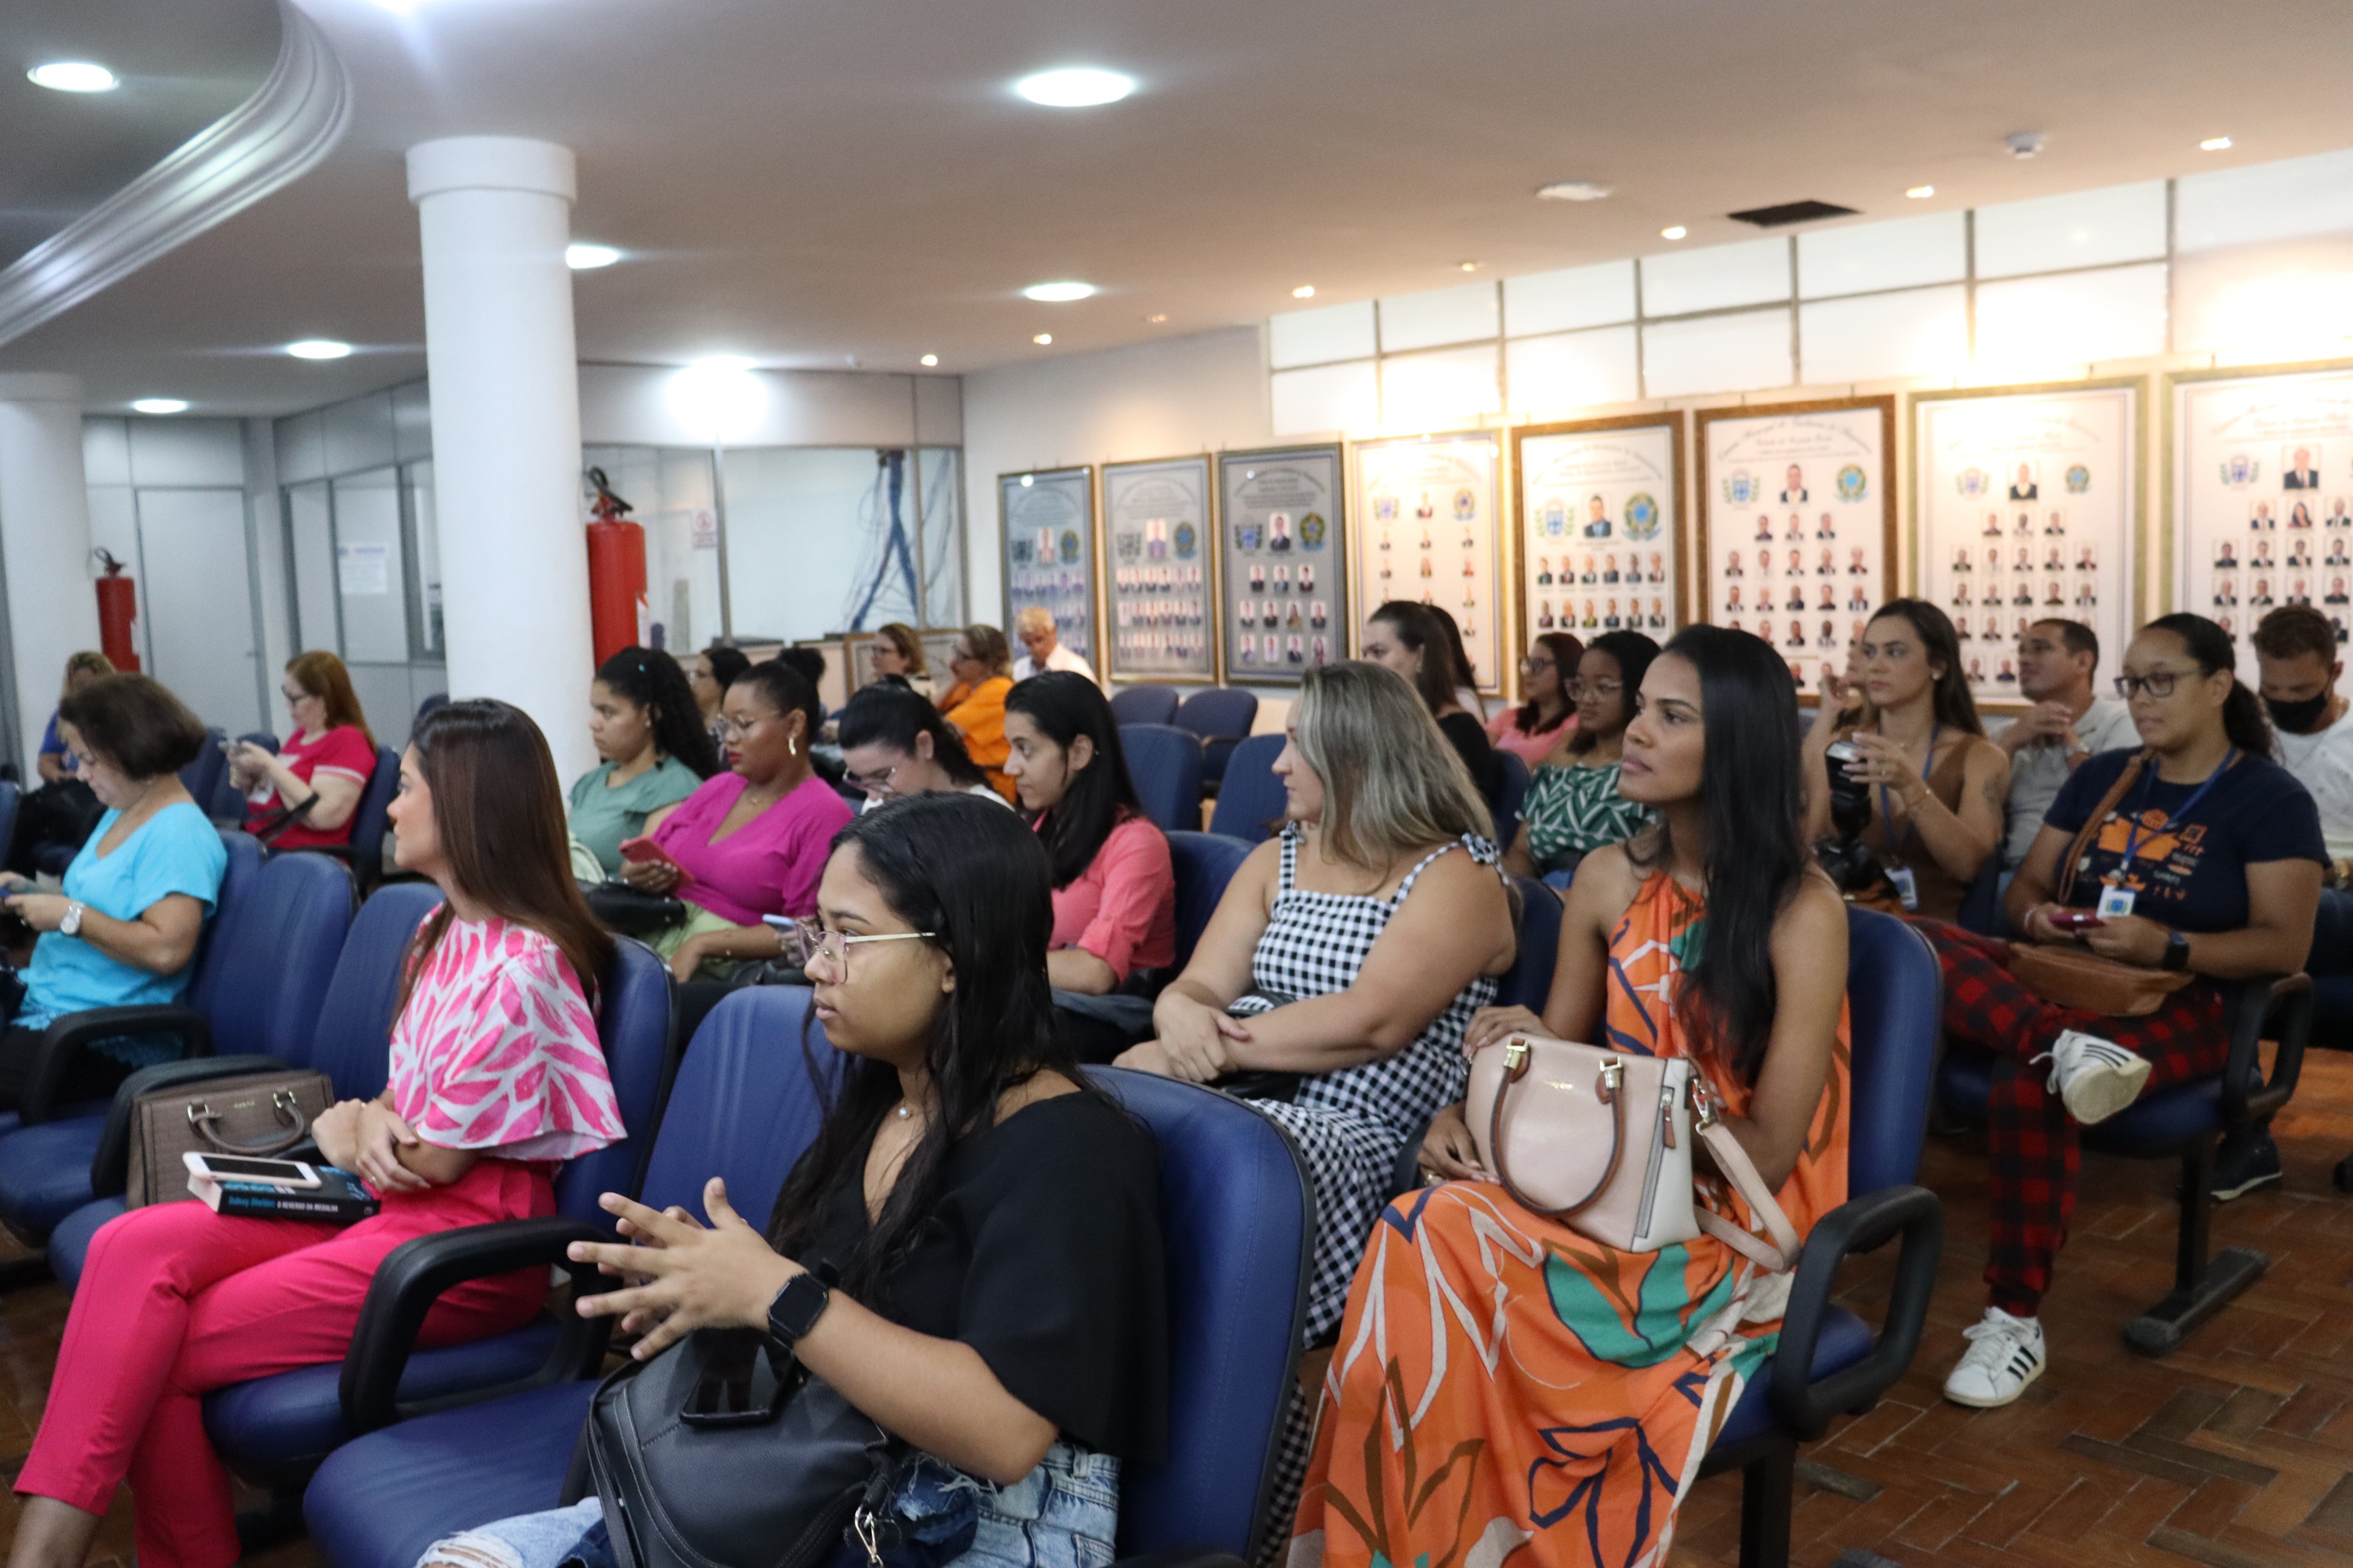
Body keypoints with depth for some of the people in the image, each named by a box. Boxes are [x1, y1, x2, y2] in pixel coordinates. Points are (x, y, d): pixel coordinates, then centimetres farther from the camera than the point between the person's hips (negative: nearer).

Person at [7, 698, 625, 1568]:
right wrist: (369, 1120, -5)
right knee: (135, 1246, -14)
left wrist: (352, 1133, 5)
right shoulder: (444, 931, 11)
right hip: (388, 1203, 9)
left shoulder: (518, 969, -20)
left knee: (156, 1357, -12)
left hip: (467, 1243, -8)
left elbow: (435, 1161, -14)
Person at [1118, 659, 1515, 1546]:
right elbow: (1193, 988, 9)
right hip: (1240, 1104, 6)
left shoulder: (1455, 875, -2)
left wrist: (1216, 1047, -15)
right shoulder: (1275, 861, 18)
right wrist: (1186, 1023, -16)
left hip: (1352, 1134, -6)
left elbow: (1371, 1023, -15)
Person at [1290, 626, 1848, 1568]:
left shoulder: (1801, 909, -10)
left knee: (1443, 1245, -29)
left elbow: (1765, 1151, -12)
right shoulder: (1608, 879, 6)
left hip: (1731, 1231, -4)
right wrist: (1469, 1113, -11)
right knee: (1427, 1237, -28)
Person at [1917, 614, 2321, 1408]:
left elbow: (2284, 946, -8)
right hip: (2060, 978, 6)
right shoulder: (2100, 777, 16)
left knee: (2027, 1085, -37)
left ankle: (2016, 1323, -26)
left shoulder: (2272, 799, 0)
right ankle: (2063, 1047, -47)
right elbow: (2026, 885, 18)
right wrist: (2035, 913, -7)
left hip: (2176, 1007, -5)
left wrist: (2166, 946, -23)